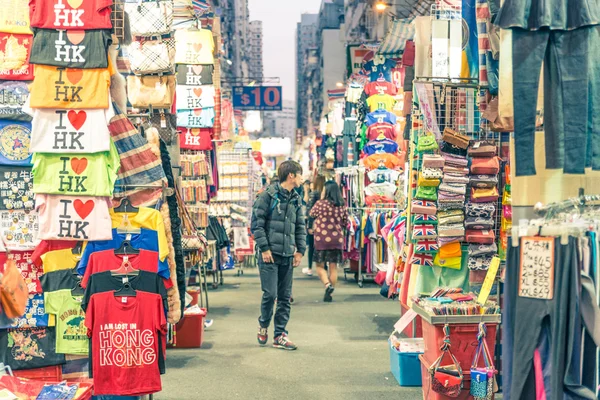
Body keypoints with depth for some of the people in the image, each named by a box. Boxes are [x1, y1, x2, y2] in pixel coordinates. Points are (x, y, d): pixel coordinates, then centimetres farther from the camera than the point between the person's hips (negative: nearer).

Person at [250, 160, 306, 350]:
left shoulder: (296, 200, 14)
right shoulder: (268, 195, -5)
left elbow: (301, 226, 18)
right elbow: (256, 223, -8)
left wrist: (300, 250, 7)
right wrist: (264, 248, -13)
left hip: (288, 256, 6)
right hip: (270, 255, -6)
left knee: (285, 297, 6)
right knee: (270, 294, -8)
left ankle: (280, 335, 13)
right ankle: (263, 326, 18)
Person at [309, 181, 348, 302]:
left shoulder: (320, 204, -10)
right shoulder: (342, 206, 1)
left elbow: (312, 214, 8)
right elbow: (345, 222, 10)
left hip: (321, 239, -3)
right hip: (337, 239, 3)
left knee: (320, 265, 8)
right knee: (333, 267, 9)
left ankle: (327, 285, -16)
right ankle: (329, 294, 11)